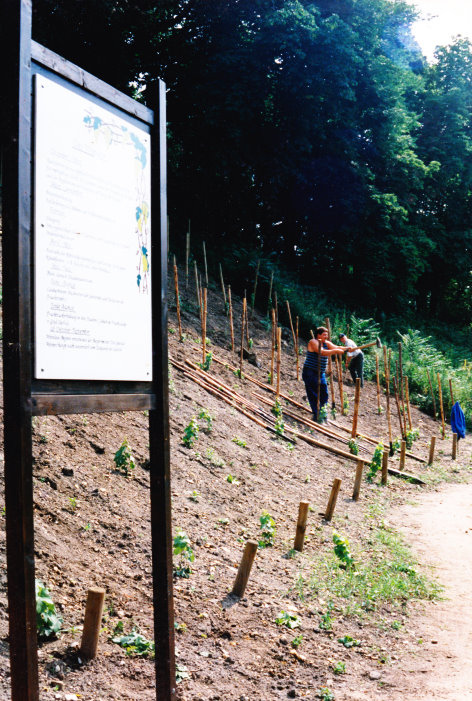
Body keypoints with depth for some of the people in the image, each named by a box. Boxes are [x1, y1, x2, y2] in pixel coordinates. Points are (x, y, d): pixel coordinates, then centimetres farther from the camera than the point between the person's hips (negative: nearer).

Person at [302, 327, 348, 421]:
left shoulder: (326, 343, 11)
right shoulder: (313, 342, -13)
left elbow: (336, 347, -1)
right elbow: (322, 352, -26)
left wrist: (347, 349, -18)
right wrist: (335, 351, -28)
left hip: (321, 373, 8)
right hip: (310, 372, -8)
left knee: (324, 394, 8)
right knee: (314, 394, -6)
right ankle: (317, 416, -3)